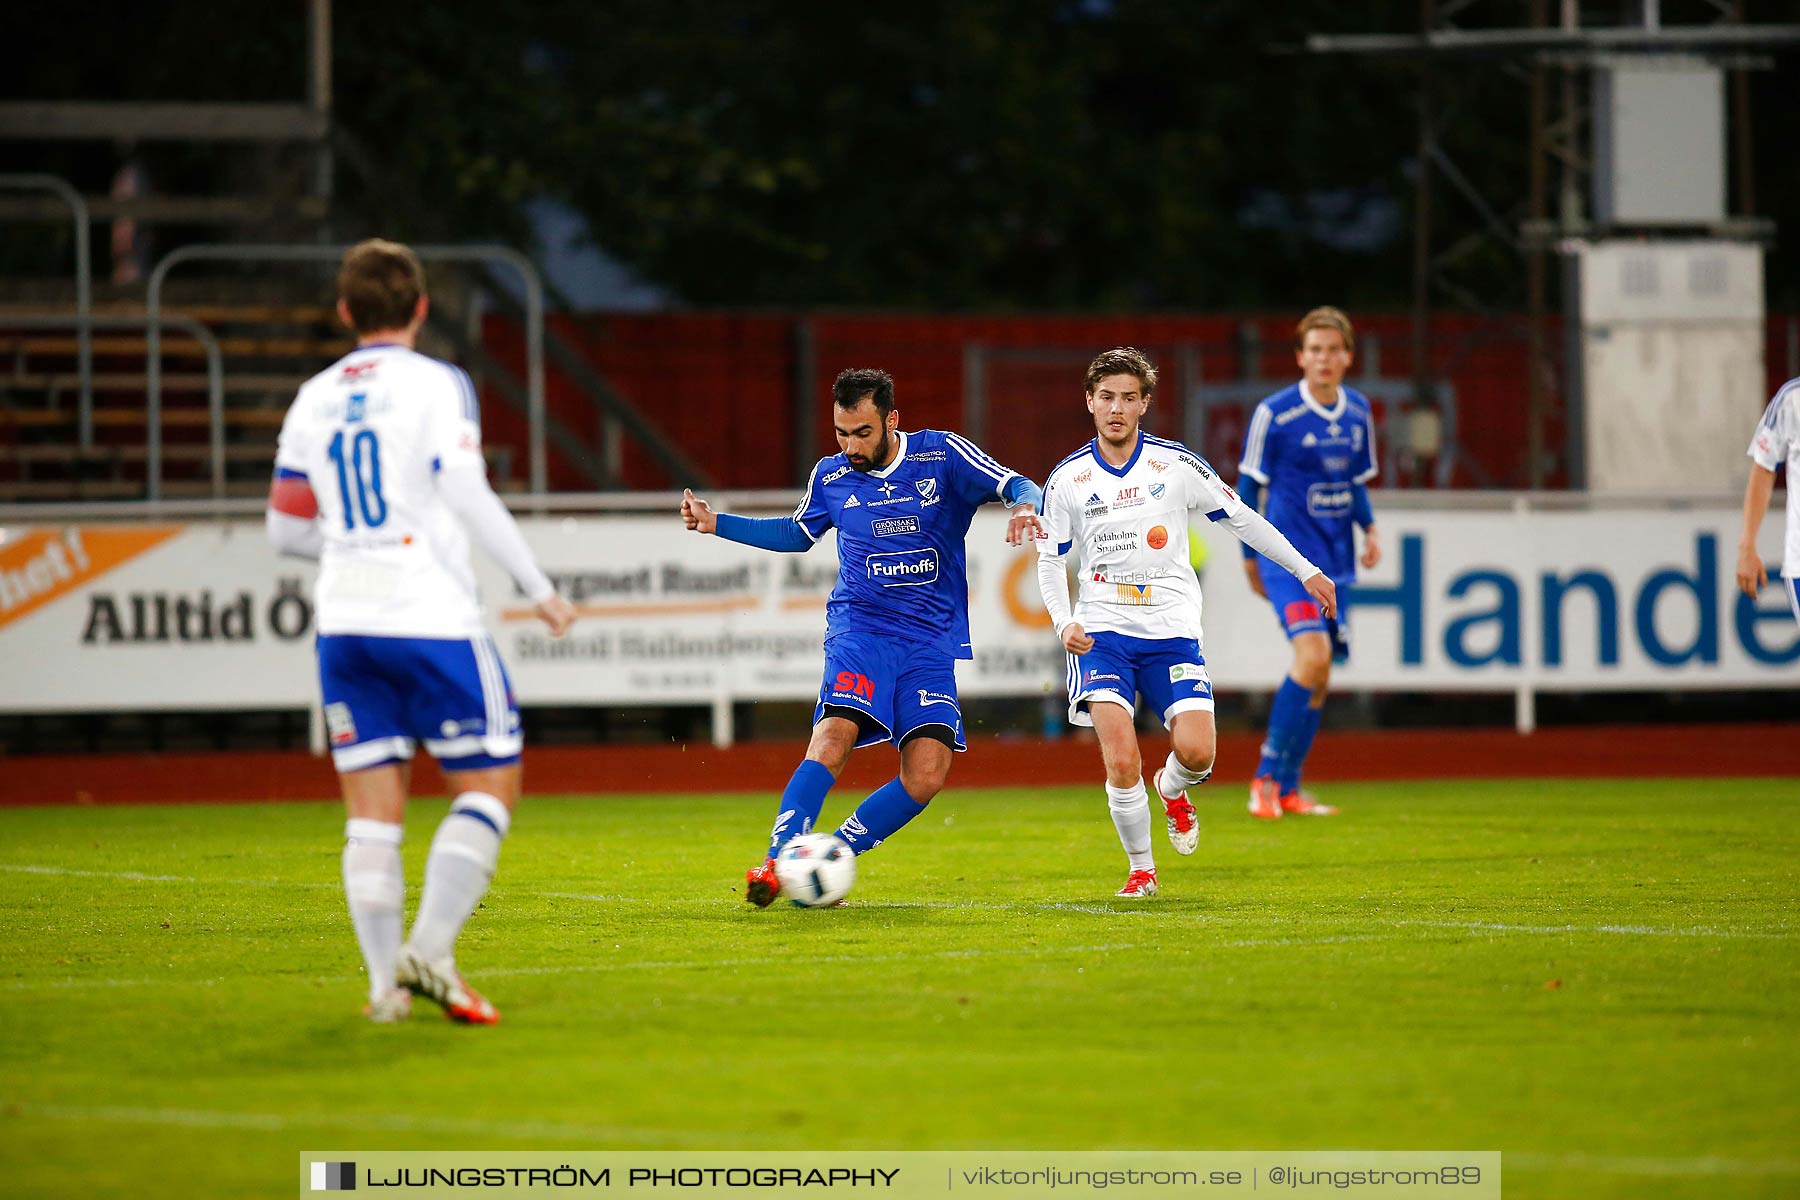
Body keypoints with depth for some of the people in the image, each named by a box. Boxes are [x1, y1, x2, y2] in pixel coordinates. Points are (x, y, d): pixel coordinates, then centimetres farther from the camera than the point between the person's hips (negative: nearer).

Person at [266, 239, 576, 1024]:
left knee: (373, 812, 6)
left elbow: (286, 529, 16)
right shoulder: (435, 384, -3)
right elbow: (467, 493, -14)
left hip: (344, 626, 5)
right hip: (432, 620, -5)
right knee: (488, 788, 3)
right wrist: (537, 587, -7)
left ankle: (386, 981, -2)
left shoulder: (313, 400, 12)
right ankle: (430, 949, -13)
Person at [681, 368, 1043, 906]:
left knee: (927, 773, -14)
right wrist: (716, 524, 16)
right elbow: (797, 532, 25)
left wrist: (1023, 506, -26)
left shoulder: (941, 455, -1)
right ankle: (775, 865, -27)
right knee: (834, 735, -26)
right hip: (860, 627, 0)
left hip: (931, 640, 0)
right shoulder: (830, 477, 7)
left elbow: (1018, 487, -2)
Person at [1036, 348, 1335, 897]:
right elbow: (1049, 560, 10)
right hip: (1103, 633, -1)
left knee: (1196, 752, -15)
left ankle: (1173, 792, 23)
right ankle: (1141, 869, 3)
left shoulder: (1177, 464, 1)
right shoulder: (1067, 480, 1)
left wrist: (1306, 571, 11)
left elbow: (1242, 519, 10)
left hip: (1172, 632, 1)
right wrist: (1065, 624, -6)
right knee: (1121, 763, -18)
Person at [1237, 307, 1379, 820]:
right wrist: (1250, 555, 5)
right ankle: (1267, 776, -13)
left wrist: (1370, 528, 1)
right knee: (1312, 655, -22)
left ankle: (1287, 788, 19)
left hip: (1335, 561, 6)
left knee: (1319, 678, 8)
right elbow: (1248, 484, 0)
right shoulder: (1274, 413, -10)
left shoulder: (1358, 410, 7)